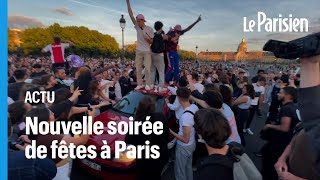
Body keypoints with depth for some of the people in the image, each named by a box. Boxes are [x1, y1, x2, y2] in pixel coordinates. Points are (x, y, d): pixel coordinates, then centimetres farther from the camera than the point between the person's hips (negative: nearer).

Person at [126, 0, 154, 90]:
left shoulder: (149, 29, -4)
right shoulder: (137, 27, 3)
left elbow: (152, 42, 0)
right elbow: (131, 15, -2)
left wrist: (148, 39, -21)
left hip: (147, 51, -3)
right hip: (139, 51, 4)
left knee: (147, 68, -5)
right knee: (138, 68, 4)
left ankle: (148, 84, 3)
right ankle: (140, 84, 12)